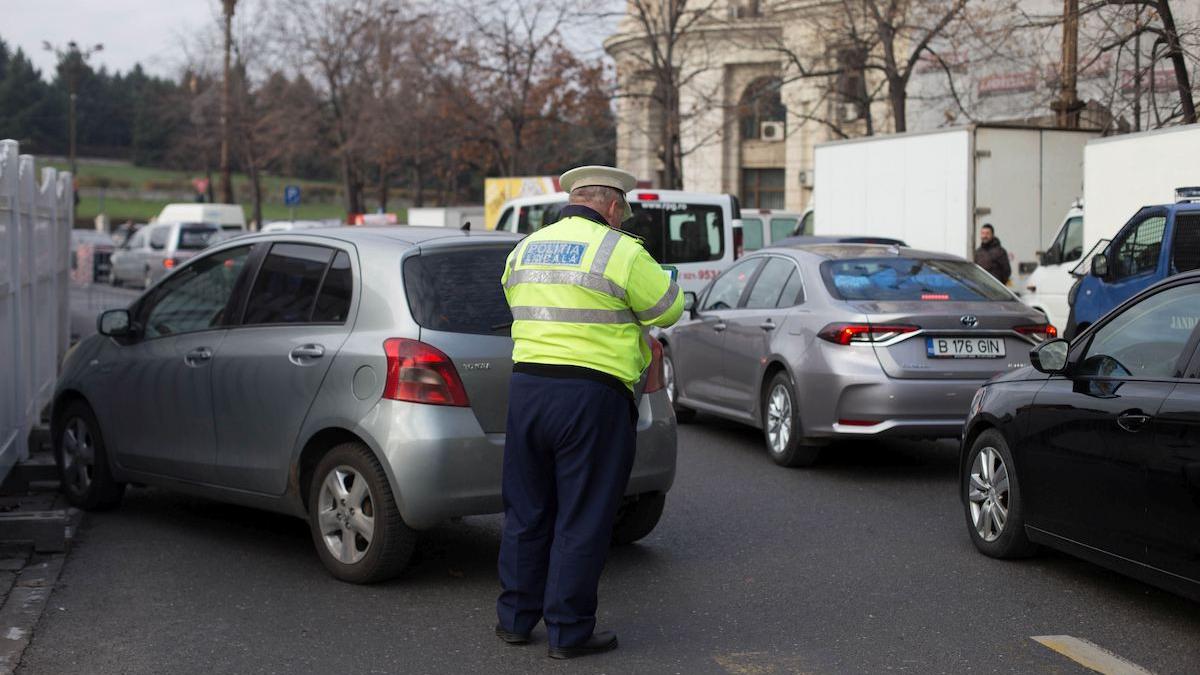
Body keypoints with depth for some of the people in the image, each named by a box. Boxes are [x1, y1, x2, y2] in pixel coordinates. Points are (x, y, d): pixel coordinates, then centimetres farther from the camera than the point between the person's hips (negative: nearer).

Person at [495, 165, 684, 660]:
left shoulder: (524, 250, 12)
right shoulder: (621, 252, -8)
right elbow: (669, 310, -1)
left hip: (526, 387, 6)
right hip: (591, 395, -6)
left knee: (526, 511, 16)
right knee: (583, 519, 3)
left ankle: (515, 618, 24)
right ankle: (568, 632, 8)